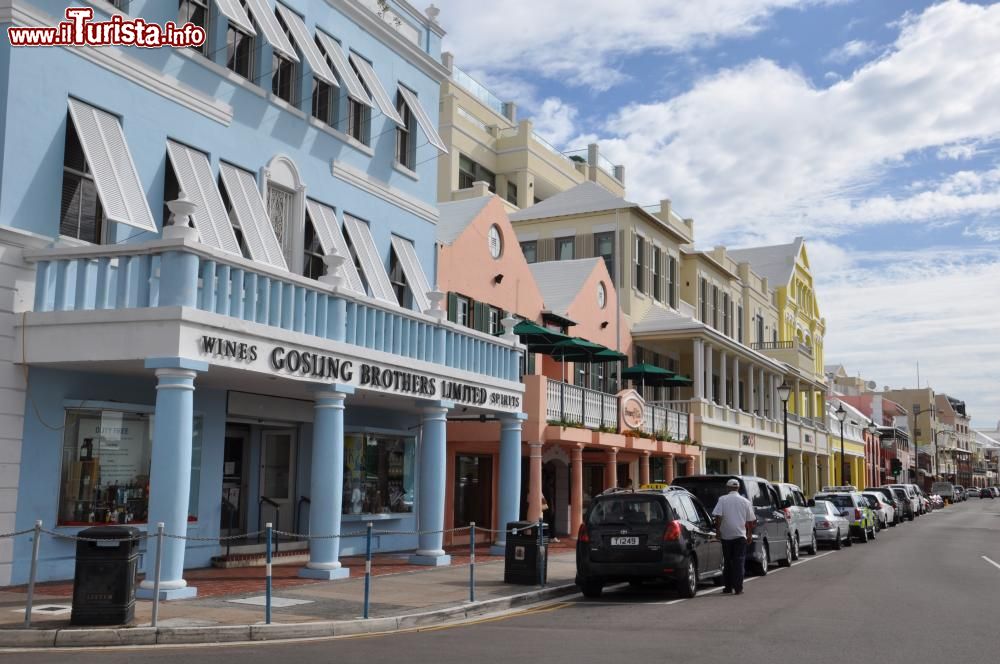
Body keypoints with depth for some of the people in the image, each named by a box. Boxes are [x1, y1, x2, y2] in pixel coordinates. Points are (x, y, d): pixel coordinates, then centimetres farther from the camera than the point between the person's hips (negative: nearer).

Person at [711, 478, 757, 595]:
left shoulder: (722, 500, -1)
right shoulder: (745, 502, 4)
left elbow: (718, 517, -10)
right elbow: (750, 520, 6)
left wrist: (718, 530, -1)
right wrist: (750, 534, 15)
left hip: (726, 534, 0)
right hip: (740, 534, 0)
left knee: (728, 561, 11)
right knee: (739, 562, 0)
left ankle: (728, 587, 15)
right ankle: (738, 588, -6)